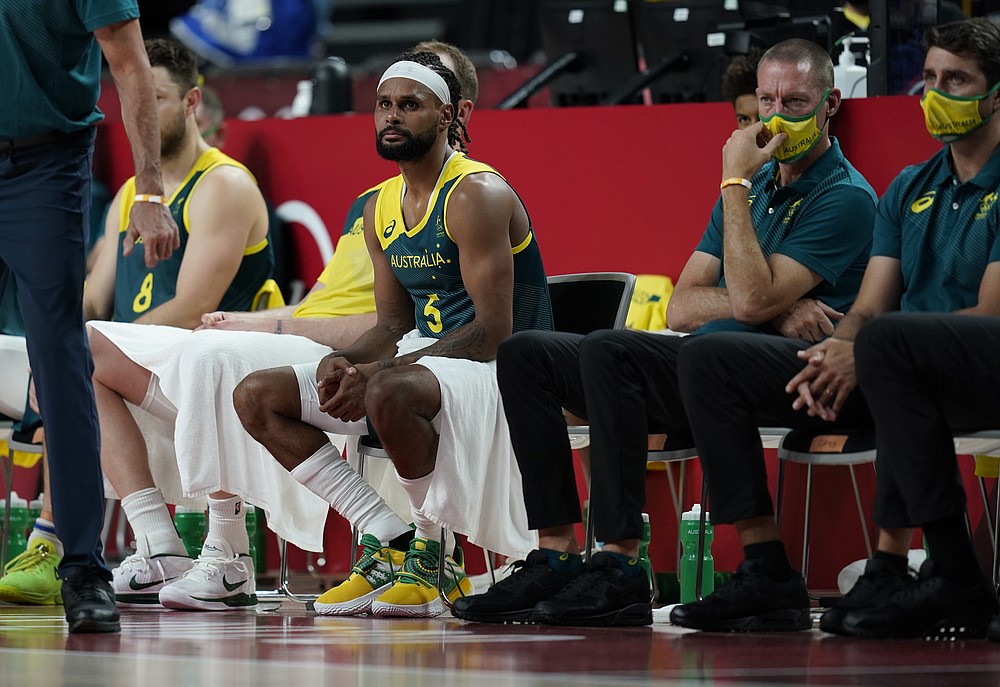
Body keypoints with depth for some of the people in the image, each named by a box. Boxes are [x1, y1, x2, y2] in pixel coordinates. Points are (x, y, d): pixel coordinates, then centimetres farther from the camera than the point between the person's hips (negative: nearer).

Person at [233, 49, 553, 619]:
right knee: (257, 397, -3)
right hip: (422, 359, 9)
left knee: (389, 394, -41)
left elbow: (493, 331, -21)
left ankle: (436, 554, -17)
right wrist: (343, 362, -8)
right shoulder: (381, 209, 11)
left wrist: (379, 372, -26)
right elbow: (395, 324, 16)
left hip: (499, 367, -9)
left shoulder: (476, 195, -15)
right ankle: (390, 543, -9)